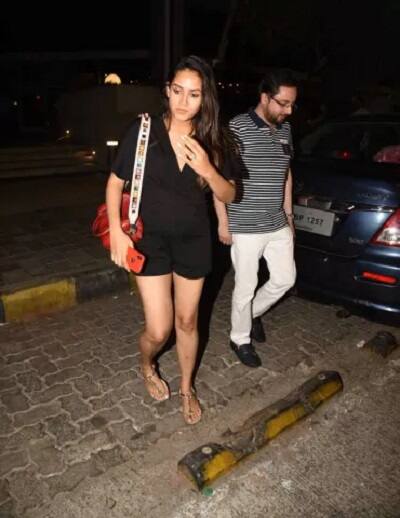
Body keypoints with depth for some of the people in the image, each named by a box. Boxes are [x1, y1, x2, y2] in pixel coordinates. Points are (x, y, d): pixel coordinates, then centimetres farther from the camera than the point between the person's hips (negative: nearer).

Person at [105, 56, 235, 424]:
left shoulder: (209, 142, -4)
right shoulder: (143, 131, -12)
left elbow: (228, 195, -4)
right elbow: (115, 183, -5)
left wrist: (206, 169, -23)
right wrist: (116, 232, -15)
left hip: (194, 240, 3)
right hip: (151, 239, -2)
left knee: (187, 322, 14)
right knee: (159, 330, -2)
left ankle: (187, 388, 39)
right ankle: (147, 366, 36)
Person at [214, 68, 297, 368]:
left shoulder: (285, 130, 9)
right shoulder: (237, 128, -13)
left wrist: (289, 214, 18)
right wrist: (223, 222, -13)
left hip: (278, 225, 7)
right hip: (245, 228, -7)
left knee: (286, 279, 14)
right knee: (246, 287, 4)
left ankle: (254, 313, 39)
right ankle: (240, 339, 26)